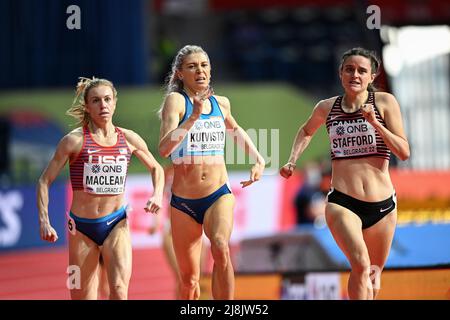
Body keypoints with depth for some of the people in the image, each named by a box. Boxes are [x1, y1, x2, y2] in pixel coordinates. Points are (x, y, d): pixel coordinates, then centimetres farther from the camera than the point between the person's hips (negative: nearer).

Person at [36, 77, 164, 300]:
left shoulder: (128, 139, 2)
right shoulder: (75, 141, -7)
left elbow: (156, 168, 20)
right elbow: (45, 181, -3)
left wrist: (157, 194, 2)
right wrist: (44, 222, -14)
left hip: (116, 223, 1)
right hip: (82, 226, -1)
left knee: (119, 290, -21)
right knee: (82, 296, 5)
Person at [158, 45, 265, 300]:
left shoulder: (221, 103, 8)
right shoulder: (176, 100, -6)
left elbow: (236, 130, 33)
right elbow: (164, 148, -21)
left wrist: (258, 159, 22)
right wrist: (194, 117, -29)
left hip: (219, 195, 1)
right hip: (183, 202, -1)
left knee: (221, 249, -30)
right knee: (189, 280, 7)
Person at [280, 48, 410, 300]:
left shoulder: (385, 102, 1)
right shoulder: (327, 108, 7)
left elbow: (404, 153, -5)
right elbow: (307, 131, 31)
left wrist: (375, 123, -15)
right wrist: (292, 161, 18)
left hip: (382, 204, 1)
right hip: (342, 203, -1)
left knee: (374, 274, 14)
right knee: (361, 265, -25)